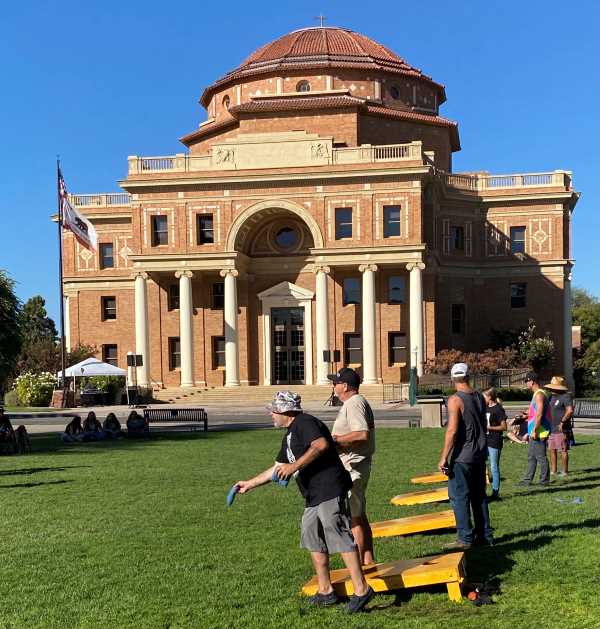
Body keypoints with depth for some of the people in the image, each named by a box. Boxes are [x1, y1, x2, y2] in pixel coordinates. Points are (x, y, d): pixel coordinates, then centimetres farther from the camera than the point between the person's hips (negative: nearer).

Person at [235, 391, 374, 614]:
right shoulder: (289, 436, 22)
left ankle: (361, 590, -7)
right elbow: (277, 468, 31)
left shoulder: (305, 423, -8)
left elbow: (321, 444, -28)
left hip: (330, 492, -11)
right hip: (313, 497, 11)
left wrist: (295, 465, -27)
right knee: (313, 541, 14)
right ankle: (325, 591, 23)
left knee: (342, 540, -10)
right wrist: (250, 484, 33)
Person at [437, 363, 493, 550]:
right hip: (480, 455, 8)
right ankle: (485, 535, 21)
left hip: (462, 457, -7)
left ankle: (465, 538, -1)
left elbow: (452, 430, -21)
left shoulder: (455, 400, -15)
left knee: (459, 497, -1)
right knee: (479, 496, 15)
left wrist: (444, 457, -17)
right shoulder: (480, 397, 8)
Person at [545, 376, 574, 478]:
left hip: (561, 430, -9)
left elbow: (570, 411, -25)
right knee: (552, 450, 11)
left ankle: (565, 472, 5)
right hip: (551, 429, 9)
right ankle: (553, 471, 19)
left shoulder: (566, 396, -13)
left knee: (563, 451, -2)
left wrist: (562, 422, -20)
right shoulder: (552, 396, 14)